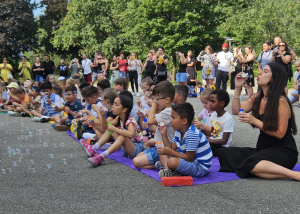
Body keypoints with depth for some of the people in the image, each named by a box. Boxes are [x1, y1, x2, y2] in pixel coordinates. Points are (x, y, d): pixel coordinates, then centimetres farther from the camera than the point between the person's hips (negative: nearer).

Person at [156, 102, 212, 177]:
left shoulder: (192, 134, -25)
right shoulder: (179, 131, 7)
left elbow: (189, 158, -24)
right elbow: (172, 148, 7)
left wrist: (169, 152, -25)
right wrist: (164, 134, 0)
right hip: (191, 161, 11)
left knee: (172, 162, -37)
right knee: (163, 154, 11)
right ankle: (169, 170, -13)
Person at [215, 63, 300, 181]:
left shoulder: (281, 101, -15)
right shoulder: (257, 97, 8)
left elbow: (280, 133, -17)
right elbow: (236, 111, 3)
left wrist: (254, 121, -22)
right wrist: (238, 88, -4)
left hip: (284, 151, -8)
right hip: (264, 148, 8)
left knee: (251, 164, -36)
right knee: (224, 153, -8)